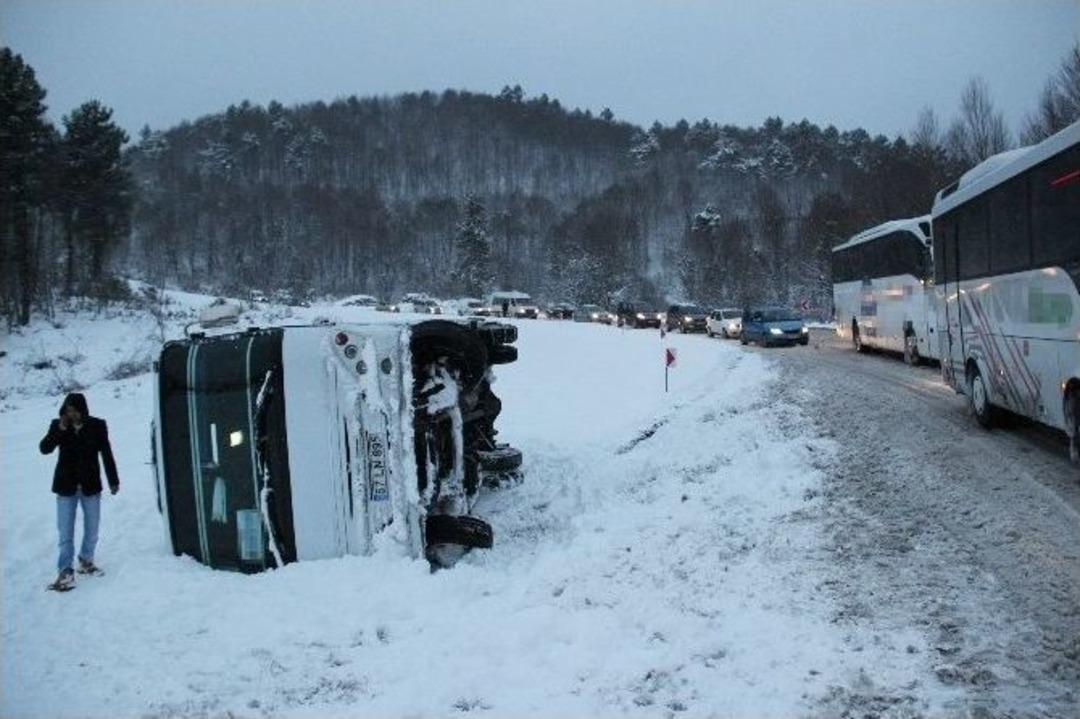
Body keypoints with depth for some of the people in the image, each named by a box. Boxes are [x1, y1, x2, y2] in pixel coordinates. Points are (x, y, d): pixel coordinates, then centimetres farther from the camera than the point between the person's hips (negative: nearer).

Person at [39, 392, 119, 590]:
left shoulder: (97, 426, -5)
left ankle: (86, 560, 31)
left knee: (92, 529, 12)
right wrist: (60, 430, -25)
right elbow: (45, 448, -12)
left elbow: (106, 454, 0)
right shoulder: (58, 425, -3)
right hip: (66, 487, -1)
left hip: (90, 486, 1)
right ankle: (65, 571, -2)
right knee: (65, 532, -4)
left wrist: (113, 481, 2)